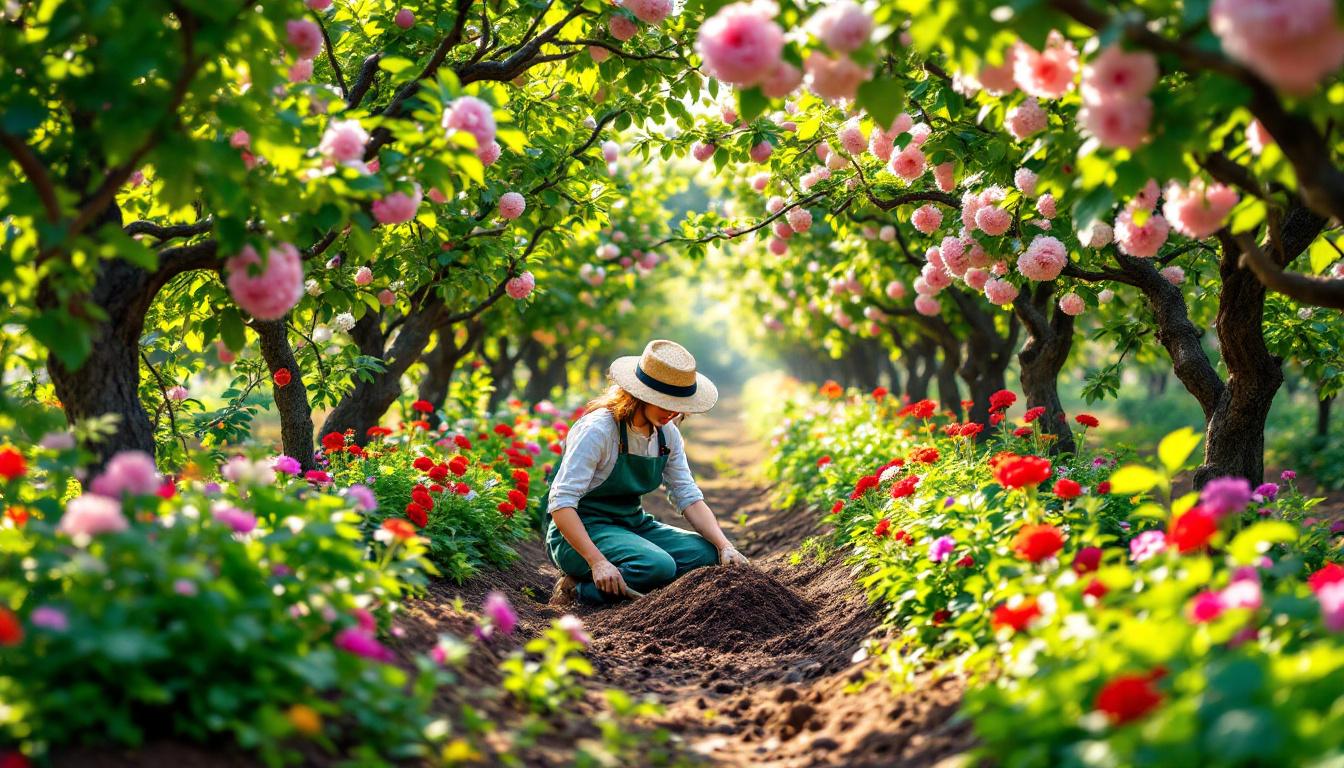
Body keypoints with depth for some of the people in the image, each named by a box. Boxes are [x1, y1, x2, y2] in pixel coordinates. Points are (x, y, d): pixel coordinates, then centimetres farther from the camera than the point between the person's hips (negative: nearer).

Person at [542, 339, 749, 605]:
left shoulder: (667, 434, 2)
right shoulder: (597, 430, -21)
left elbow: (689, 498, 3)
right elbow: (560, 503, -25)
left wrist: (725, 546, -14)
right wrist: (598, 562, -35)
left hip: (632, 524, 8)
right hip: (581, 531, -8)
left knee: (708, 554, -14)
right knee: (658, 566, -33)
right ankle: (576, 591, -11)